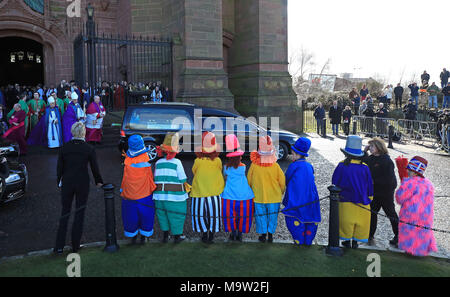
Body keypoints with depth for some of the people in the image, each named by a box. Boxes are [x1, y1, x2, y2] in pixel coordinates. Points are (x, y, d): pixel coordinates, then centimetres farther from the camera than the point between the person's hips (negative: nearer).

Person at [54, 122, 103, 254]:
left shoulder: (64, 147, -4)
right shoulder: (89, 149, -10)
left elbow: (59, 167, 2)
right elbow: (95, 168, -2)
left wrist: (59, 181, 16)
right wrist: (99, 181, 13)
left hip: (67, 183, 2)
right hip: (83, 184, -2)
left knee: (64, 213, 12)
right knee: (79, 214, 10)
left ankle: (59, 246, 13)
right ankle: (75, 246, 15)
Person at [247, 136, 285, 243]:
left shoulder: (254, 165, -14)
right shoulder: (275, 166, -14)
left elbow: (249, 181, -3)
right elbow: (282, 181, -5)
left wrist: (250, 191, 14)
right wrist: (281, 192, 12)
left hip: (258, 197, 0)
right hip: (273, 196, 0)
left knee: (260, 215, 15)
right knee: (272, 215, 16)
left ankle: (263, 235, 23)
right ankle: (270, 235, 23)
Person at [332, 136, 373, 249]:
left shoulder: (342, 166, -11)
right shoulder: (365, 167, -6)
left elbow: (334, 182, -1)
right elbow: (370, 185, 4)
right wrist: (369, 198, 17)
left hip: (345, 200, -1)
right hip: (361, 201, 1)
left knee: (346, 221, 13)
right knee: (360, 222, 14)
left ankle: (347, 240, 22)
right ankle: (355, 241, 21)